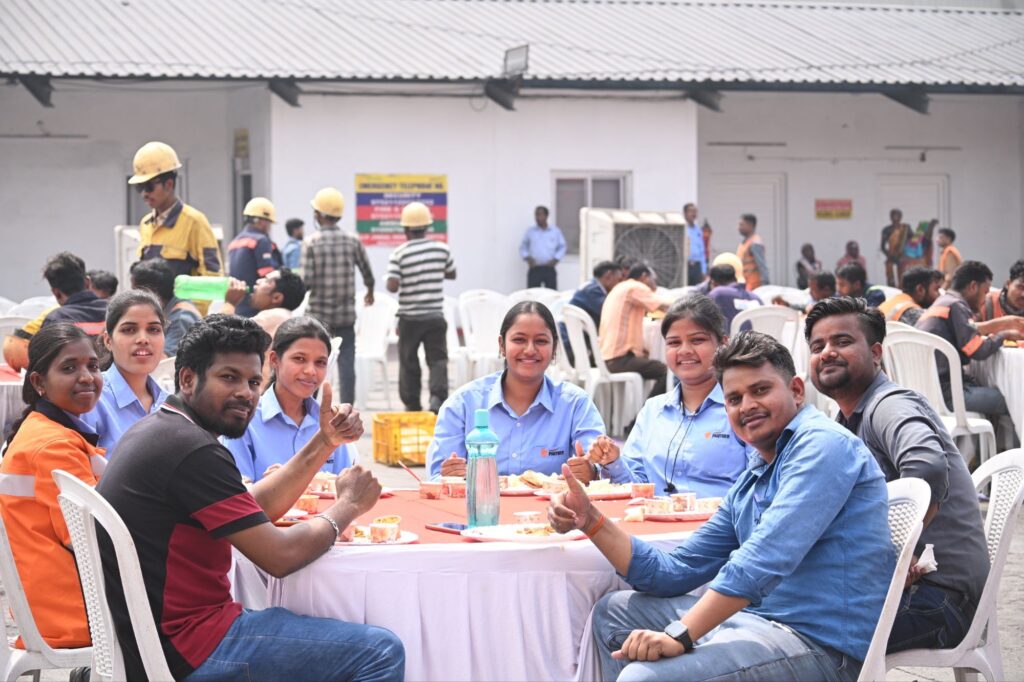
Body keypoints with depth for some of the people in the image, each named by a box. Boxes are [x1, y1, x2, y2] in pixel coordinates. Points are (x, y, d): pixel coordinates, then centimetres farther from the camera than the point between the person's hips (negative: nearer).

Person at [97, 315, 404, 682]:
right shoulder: (191, 449, -20)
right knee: (381, 652, -12)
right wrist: (348, 505, 0)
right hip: (186, 651, -11)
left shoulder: (156, 430, 12)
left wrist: (325, 442, 9)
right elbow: (279, 555, -18)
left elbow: (256, 509, 17)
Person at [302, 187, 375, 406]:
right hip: (346, 314, 2)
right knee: (346, 363, 2)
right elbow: (368, 274, 9)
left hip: (318, 313, -1)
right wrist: (370, 293, 29)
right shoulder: (352, 241, 0)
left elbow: (306, 280, -13)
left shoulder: (310, 242, -8)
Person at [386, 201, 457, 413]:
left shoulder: (400, 254, -10)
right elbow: (452, 274, 14)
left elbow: (392, 286, -14)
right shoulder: (442, 249, -1)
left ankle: (412, 405, 18)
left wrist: (403, 277, 6)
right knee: (438, 359, 4)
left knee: (408, 362, 11)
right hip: (435, 316, 1)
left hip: (409, 318, -1)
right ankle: (437, 395, -19)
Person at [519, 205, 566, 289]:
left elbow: (562, 247, 12)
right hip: (534, 269, 0)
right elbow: (523, 247, 14)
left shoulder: (555, 231, 8)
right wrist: (527, 258, -2)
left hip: (549, 269, 0)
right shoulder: (530, 231, 9)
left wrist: (556, 259, -2)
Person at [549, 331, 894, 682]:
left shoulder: (822, 443, -10)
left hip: (820, 643, -10)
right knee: (614, 611, 21)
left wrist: (680, 634, -26)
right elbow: (674, 572, 20)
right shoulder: (748, 486, 20)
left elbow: (768, 556, -23)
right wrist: (591, 521, 8)